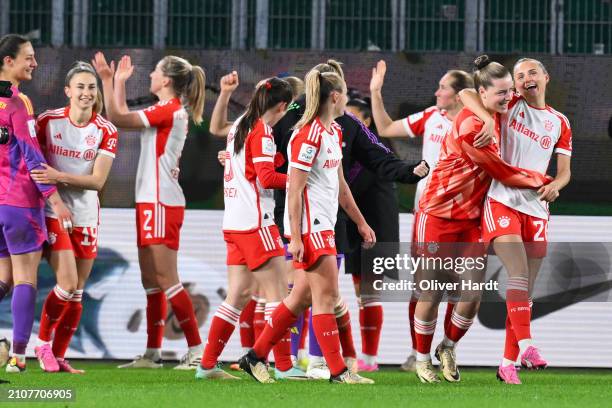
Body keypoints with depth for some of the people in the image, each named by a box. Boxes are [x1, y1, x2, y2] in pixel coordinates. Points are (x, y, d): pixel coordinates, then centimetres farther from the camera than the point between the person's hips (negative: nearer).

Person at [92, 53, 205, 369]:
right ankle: (152, 353, 12)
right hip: (152, 201, 10)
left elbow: (118, 118, -17)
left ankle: (197, 351, -10)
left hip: (160, 203, -10)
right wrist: (119, 82, 27)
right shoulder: (168, 111, 15)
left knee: (165, 280, -10)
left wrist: (108, 81, -11)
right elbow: (124, 117, 25)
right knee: (151, 281, 10)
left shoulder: (169, 110, -13)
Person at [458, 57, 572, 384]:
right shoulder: (511, 106, 4)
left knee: (526, 288, 3)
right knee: (519, 272, -22)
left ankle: (508, 363, 8)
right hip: (502, 202, -4)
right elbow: (465, 93, -4)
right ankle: (526, 344, -27)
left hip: (536, 208, 4)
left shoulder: (560, 123, 13)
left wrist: (555, 184, -9)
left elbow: (564, 171, 14)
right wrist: (489, 119, -21)